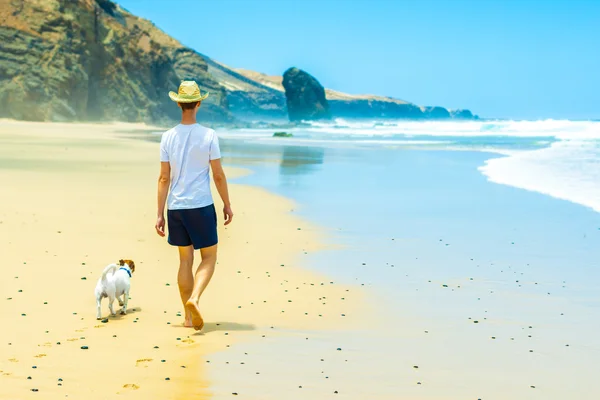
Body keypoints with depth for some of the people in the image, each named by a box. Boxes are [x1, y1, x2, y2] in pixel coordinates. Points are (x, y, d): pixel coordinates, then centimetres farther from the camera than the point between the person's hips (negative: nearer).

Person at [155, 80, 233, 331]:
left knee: (185, 259, 11)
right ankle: (194, 298, -16)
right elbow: (218, 175, -4)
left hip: (175, 207, 3)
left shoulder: (168, 137, 1)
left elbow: (164, 178, 1)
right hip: (201, 206, -3)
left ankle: (188, 316, 13)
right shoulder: (209, 136, -6)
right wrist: (227, 204, 8)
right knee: (209, 257, 8)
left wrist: (159, 214, 4)